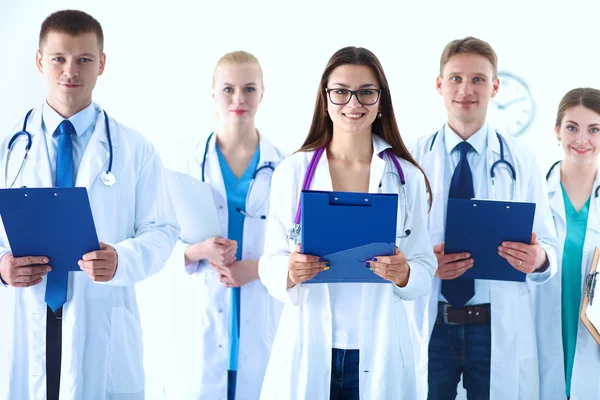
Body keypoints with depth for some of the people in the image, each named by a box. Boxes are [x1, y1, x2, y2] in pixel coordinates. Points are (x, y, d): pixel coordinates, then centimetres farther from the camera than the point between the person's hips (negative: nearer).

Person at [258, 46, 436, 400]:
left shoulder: (407, 177, 3)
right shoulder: (292, 171, 1)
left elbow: (425, 271, 3)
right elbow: (270, 264, 1)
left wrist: (403, 274, -19)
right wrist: (290, 272, -21)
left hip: (379, 352, 1)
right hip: (307, 347, -1)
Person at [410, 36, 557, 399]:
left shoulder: (521, 161, 3)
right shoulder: (414, 157, 3)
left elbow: (549, 250, 1)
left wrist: (539, 259, -22)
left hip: (500, 327, 0)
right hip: (429, 324, 0)